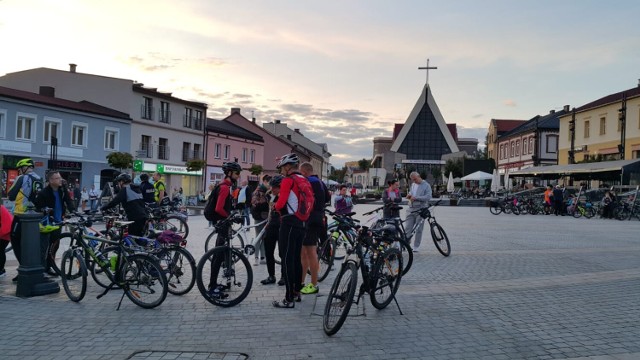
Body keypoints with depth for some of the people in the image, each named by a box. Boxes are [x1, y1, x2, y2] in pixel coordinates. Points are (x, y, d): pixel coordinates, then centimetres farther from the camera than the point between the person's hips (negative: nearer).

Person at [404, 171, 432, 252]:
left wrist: (416, 198, -20)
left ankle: (416, 246, 9)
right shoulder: (413, 185, 16)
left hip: (421, 210, -5)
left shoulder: (426, 185, -4)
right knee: (407, 228, 1)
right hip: (411, 209, 5)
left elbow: (428, 197, -15)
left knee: (418, 229, 1)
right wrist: (409, 196, 4)